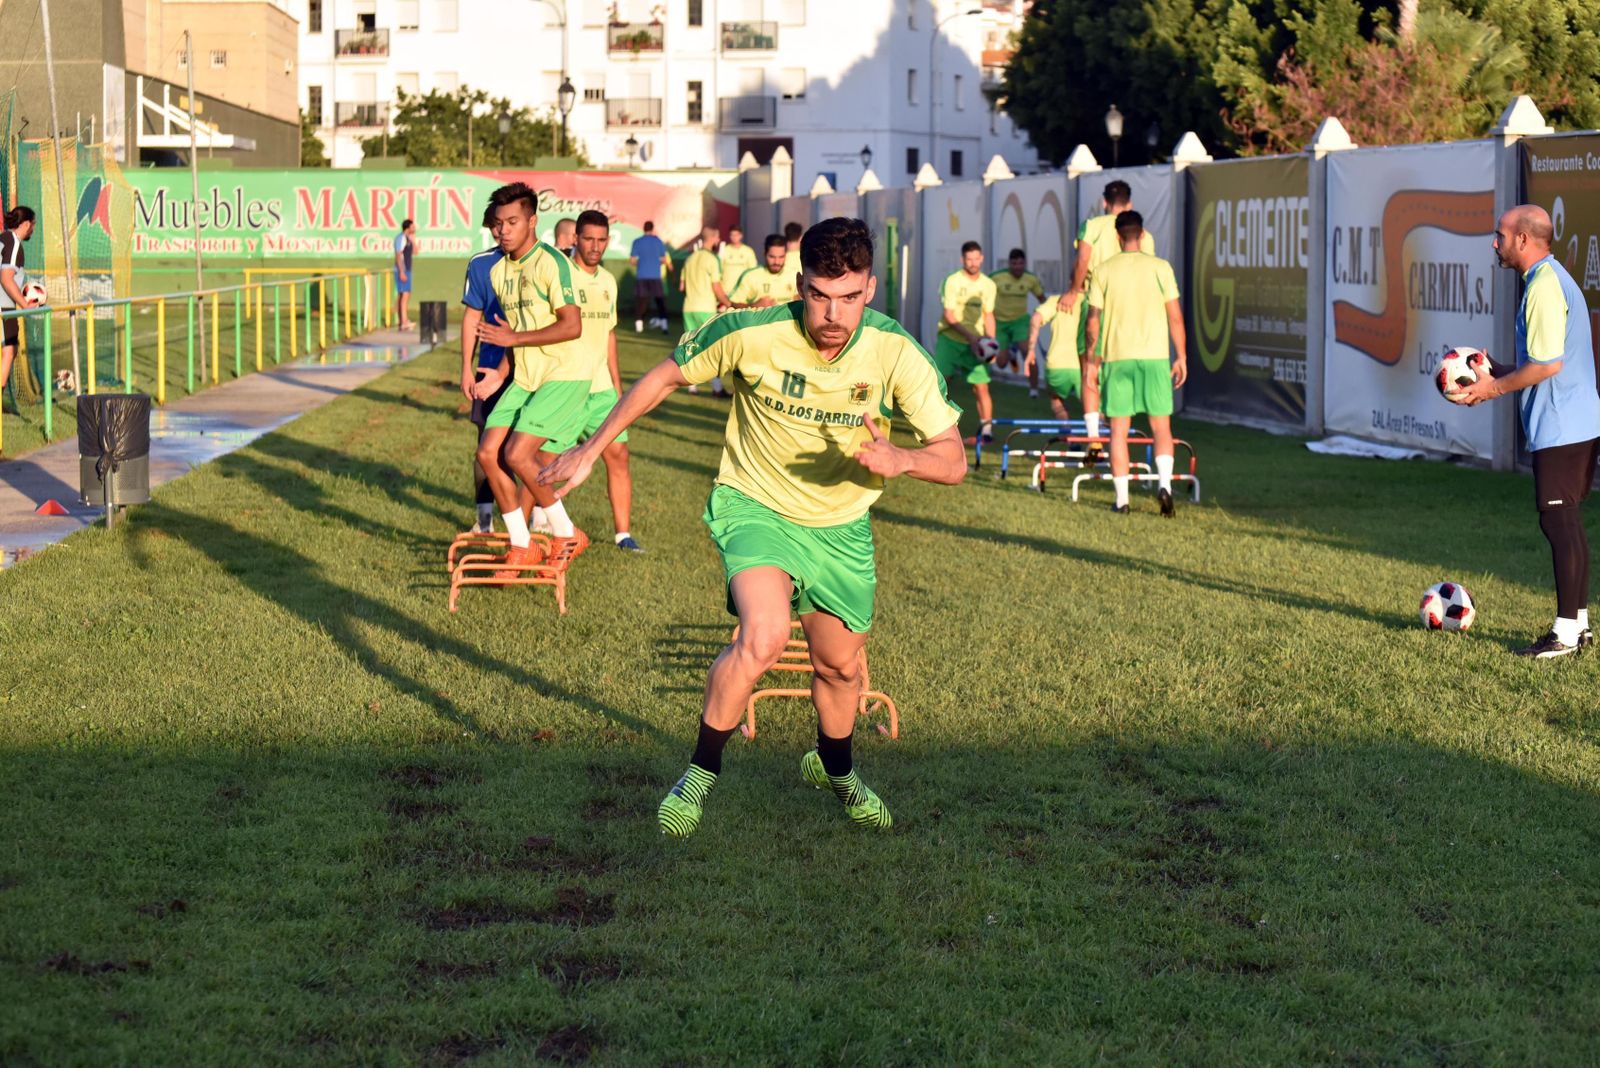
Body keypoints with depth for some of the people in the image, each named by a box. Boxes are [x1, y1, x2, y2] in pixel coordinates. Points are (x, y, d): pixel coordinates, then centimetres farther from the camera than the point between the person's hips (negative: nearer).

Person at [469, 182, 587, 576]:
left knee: (517, 454, -17)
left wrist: (514, 338, -19)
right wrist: (502, 374, 9)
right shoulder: (498, 271, 11)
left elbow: (572, 326, -21)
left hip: (564, 376, -8)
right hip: (524, 377, 8)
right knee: (488, 453, -2)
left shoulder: (551, 262, -15)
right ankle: (521, 547, 10)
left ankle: (567, 535, 2)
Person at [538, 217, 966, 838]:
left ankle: (835, 769, 51)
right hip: (754, 507, -3)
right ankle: (701, 772, -6)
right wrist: (593, 448, -1)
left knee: (841, 666, 18)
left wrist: (899, 459, -38)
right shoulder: (750, 334, -25)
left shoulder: (896, 354, -21)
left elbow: (952, 460, -16)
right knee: (764, 638, -29)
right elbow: (666, 376, -6)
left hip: (841, 527, 3)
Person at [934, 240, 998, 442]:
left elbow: (988, 315, 12)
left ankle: (986, 428, 1)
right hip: (949, 339, -2)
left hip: (975, 344, 2)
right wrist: (969, 334, -23)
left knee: (981, 387, -6)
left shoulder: (989, 285, 5)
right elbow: (949, 315, -13)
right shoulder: (952, 282, -8)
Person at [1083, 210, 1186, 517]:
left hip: (1116, 356, 1)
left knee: (1119, 430, 6)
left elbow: (1093, 321, 3)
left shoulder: (1103, 271, 2)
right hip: (1154, 355, -1)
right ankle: (1164, 482, -15)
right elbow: (1175, 317, -1)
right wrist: (1182, 356, 8)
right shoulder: (1160, 268, 0)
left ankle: (1121, 497, 3)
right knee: (1161, 426, 6)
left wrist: (1090, 359, 16)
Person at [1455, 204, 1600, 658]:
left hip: (1560, 428, -10)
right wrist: (1499, 373, 17)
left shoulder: (1544, 286, -17)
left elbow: (1548, 365, -22)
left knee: (1558, 522, -7)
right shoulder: (1553, 278, 15)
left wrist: (1494, 387, -11)